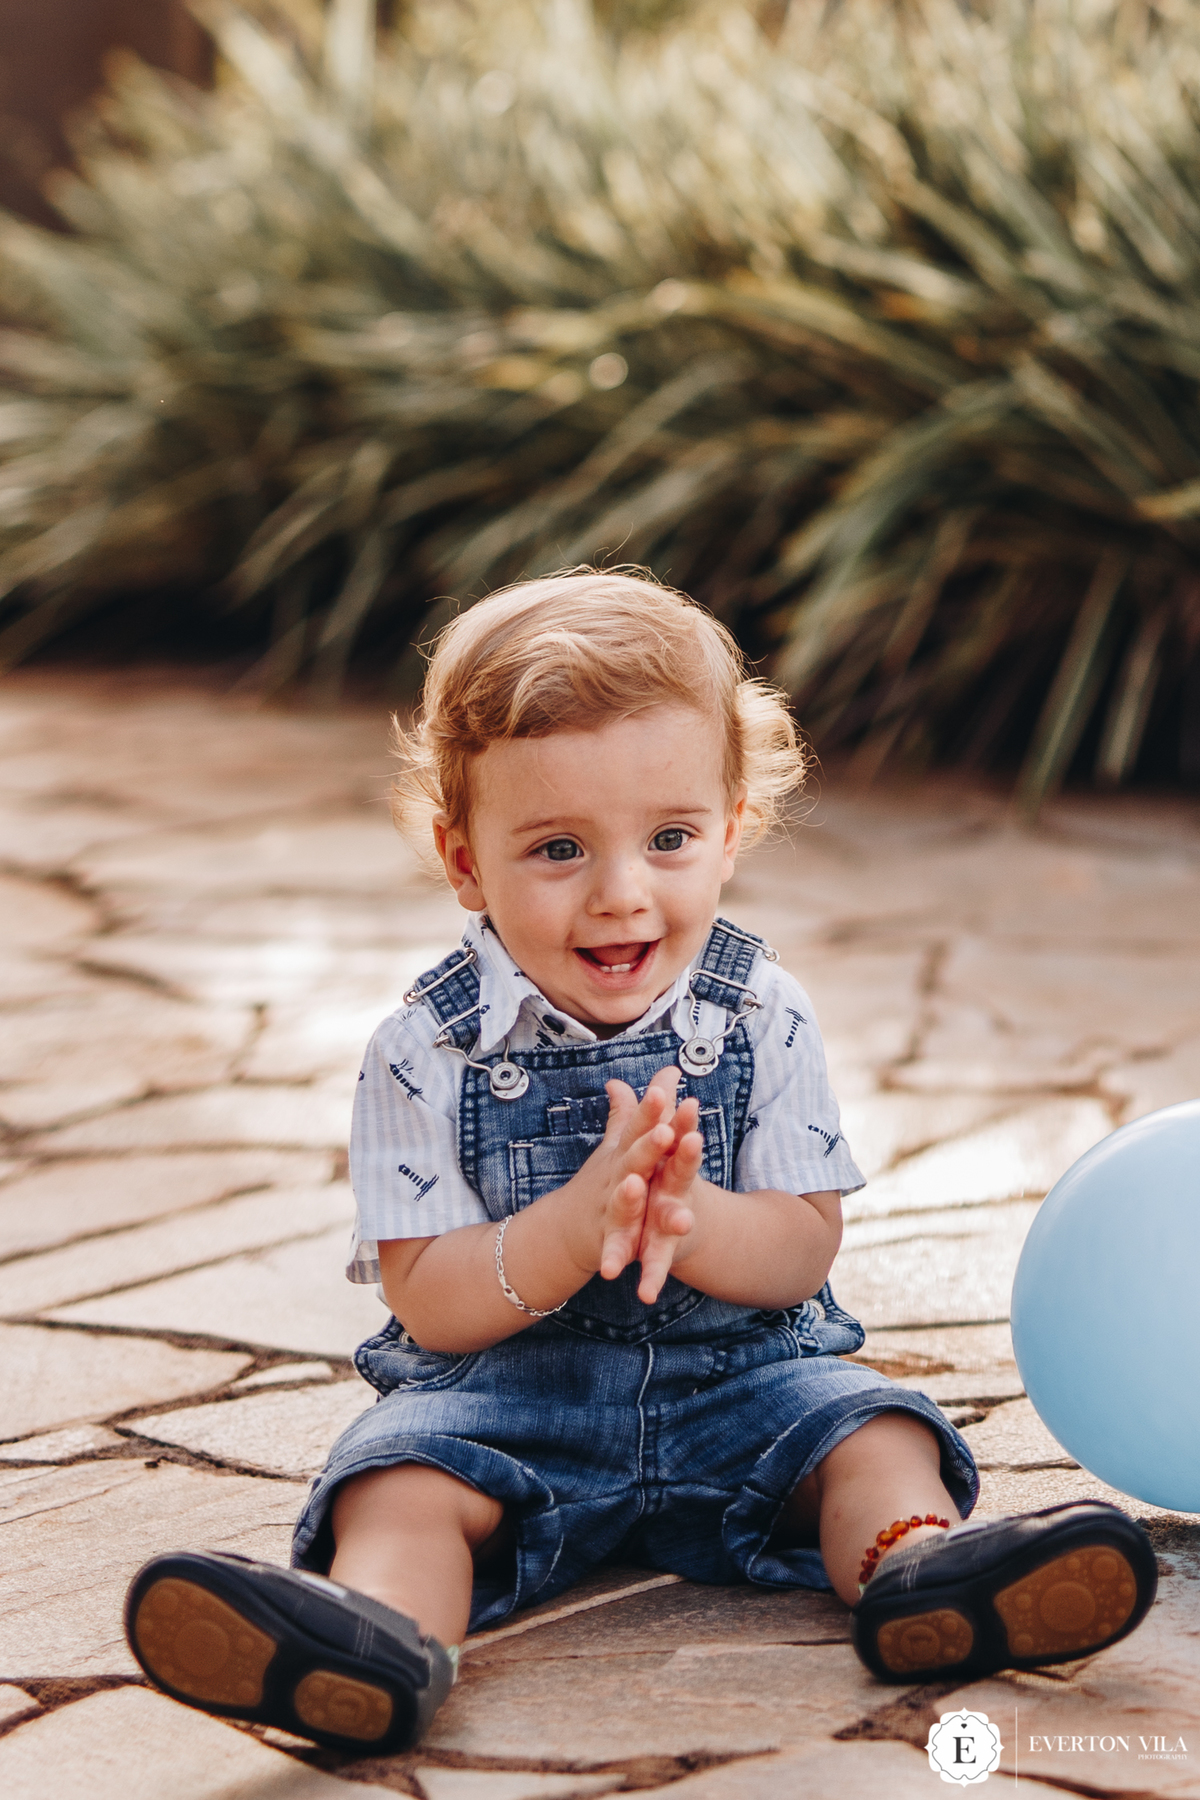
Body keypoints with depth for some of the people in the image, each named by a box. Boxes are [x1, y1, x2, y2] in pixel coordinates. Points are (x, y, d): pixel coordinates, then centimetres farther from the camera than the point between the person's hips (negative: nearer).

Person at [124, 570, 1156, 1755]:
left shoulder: (764, 1020, -3)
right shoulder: (428, 1054, -9)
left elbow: (805, 1249, -6)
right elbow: (426, 1301, -12)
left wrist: (684, 1219, -29)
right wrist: (575, 1224, -31)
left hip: (739, 1373, 3)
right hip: (502, 1389, -2)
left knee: (866, 1426, -21)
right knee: (403, 1472, -29)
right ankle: (376, 1627, -55)